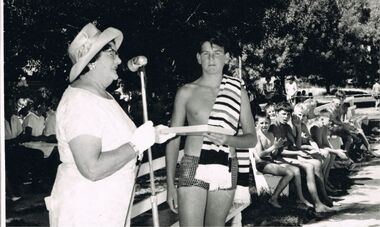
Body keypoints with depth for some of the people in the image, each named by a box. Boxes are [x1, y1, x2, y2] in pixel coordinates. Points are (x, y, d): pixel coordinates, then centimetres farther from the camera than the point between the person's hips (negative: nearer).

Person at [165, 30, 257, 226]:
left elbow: (251, 139, 9)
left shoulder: (238, 92, 8)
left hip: (226, 171, 2)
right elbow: (173, 139, 6)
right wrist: (170, 184, 0)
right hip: (194, 169, -2)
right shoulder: (186, 92, 4)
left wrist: (228, 139, -13)